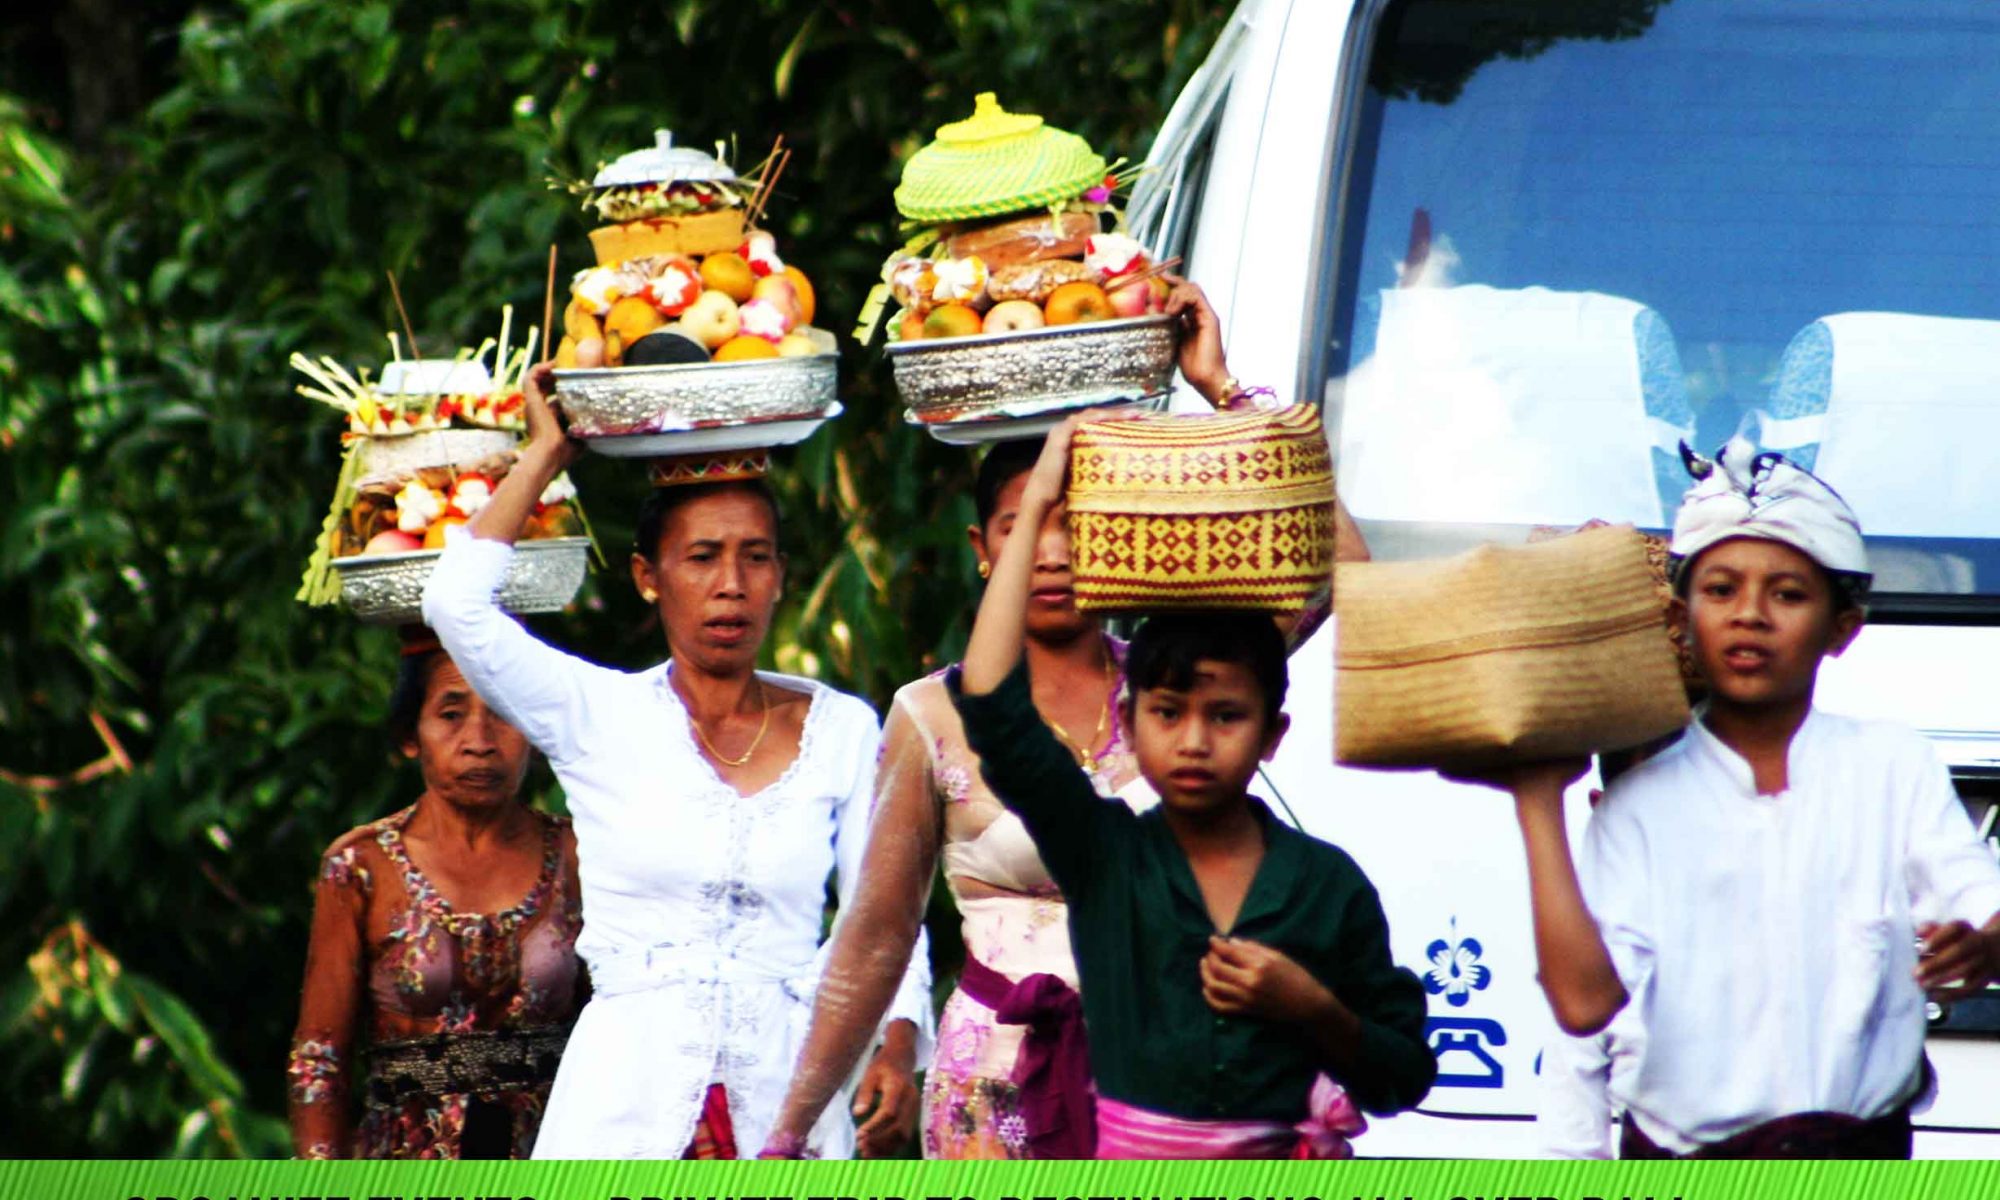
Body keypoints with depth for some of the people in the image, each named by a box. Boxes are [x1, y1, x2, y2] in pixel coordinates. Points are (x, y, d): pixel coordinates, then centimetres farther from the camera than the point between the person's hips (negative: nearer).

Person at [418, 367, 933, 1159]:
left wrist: (898, 1040, -8)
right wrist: (547, 452, 3)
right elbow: (457, 602, -8)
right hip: (630, 1088, -2)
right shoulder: (599, 714, 5)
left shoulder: (842, 730, 12)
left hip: (784, 1091, 2)